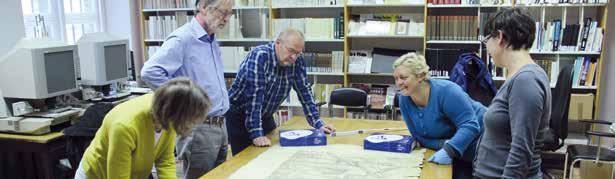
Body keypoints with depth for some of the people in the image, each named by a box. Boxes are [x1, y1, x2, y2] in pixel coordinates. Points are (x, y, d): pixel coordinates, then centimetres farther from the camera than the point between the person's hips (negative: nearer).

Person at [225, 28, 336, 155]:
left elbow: (304, 92, -1)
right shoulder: (259, 56, -26)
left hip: (265, 116, 6)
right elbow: (254, 96, -31)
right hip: (238, 116, -5)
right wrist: (256, 134, -35)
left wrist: (318, 124, -5)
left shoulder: (297, 61, -8)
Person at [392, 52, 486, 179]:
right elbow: (421, 137, -5)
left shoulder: (446, 92, -29)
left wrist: (449, 150, -43)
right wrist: (443, 145, -23)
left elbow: (470, 125, -32)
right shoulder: (404, 100, -11)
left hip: (481, 145, -5)